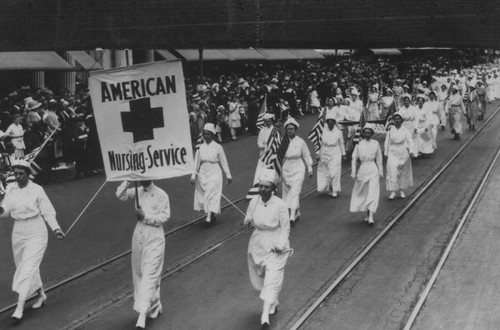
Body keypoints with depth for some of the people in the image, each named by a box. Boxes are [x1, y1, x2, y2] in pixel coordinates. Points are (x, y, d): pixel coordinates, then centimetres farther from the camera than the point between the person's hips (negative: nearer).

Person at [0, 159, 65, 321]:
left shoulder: (37, 190, -10)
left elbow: (48, 212, -9)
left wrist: (56, 229, -22)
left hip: (36, 232, -6)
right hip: (18, 232, 6)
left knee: (28, 267, -13)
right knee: (23, 266, 16)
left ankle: (19, 308, -15)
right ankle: (41, 294, 39)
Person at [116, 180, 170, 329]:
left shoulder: (161, 195, -8)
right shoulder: (138, 191, 7)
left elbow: (164, 216, -10)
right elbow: (120, 195, -1)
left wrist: (145, 216, -16)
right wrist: (128, 180, -8)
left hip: (154, 239, -6)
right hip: (138, 236, 6)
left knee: (150, 275, -10)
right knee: (139, 273, 12)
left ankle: (143, 314, -15)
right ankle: (154, 307, 28)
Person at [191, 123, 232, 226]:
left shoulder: (217, 147, -3)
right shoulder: (200, 147, 4)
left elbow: (223, 162, 2)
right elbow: (196, 162, 8)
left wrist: (228, 175, 5)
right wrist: (193, 176, 5)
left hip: (214, 174, -3)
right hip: (203, 174, 3)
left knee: (212, 195, -10)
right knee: (204, 196, 5)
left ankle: (210, 216, -9)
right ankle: (211, 216, 18)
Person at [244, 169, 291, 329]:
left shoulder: (280, 205, -15)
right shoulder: (254, 202, -5)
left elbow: (285, 227, -7)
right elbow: (248, 219, 7)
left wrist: (280, 245, -19)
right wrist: (248, 221, -17)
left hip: (275, 246, -5)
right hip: (257, 244, 5)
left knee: (272, 279, -12)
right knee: (259, 278, 16)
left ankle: (265, 316, -16)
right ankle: (273, 303, 42)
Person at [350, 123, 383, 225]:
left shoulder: (376, 144, 3)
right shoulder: (359, 144, 1)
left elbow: (379, 159, 11)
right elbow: (354, 159, 3)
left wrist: (380, 171, 12)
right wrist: (353, 173, 0)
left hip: (373, 170, -1)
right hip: (362, 169, 1)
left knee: (373, 193, -10)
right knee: (362, 193, 10)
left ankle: (371, 217, -15)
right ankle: (367, 214, 30)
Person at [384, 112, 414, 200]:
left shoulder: (405, 131, -1)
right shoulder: (390, 130, 1)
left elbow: (409, 141, -7)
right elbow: (387, 142, 4)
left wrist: (410, 152, -20)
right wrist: (385, 153, 1)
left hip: (403, 153, 1)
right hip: (393, 153, -1)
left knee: (403, 172, 9)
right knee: (392, 171, -11)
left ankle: (402, 190, 24)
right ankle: (393, 191, -9)